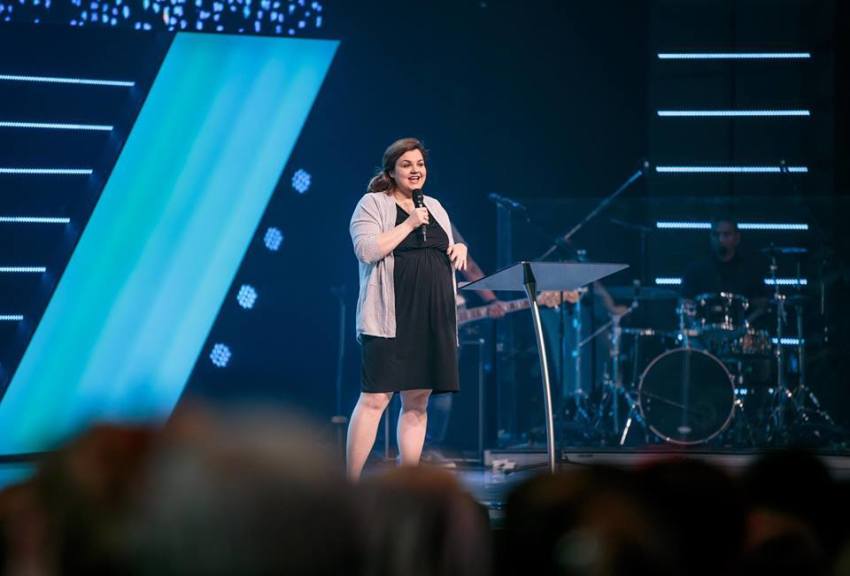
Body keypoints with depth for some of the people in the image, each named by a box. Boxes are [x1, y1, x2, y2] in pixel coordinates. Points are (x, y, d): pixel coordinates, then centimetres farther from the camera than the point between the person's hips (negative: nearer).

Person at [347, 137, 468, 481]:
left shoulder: (434, 207, 20)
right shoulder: (373, 204, 1)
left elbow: (446, 256, 29)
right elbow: (366, 249, -14)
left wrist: (459, 249, 6)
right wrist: (409, 224, -14)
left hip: (432, 320, 6)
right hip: (390, 319, -6)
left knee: (417, 402, 6)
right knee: (375, 398, -11)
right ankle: (351, 484, -11)